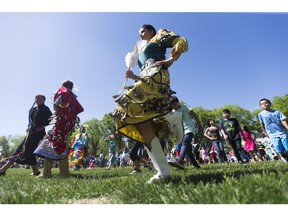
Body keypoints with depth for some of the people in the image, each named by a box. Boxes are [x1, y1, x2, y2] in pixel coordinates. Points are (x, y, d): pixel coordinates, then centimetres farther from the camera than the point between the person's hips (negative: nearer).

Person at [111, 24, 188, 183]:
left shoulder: (159, 36, 21)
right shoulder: (141, 51, 38)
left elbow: (182, 42, 6)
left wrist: (169, 60, -5)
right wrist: (133, 77, 14)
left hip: (157, 74, -7)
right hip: (147, 79, 7)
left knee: (131, 105, -30)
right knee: (143, 124, -10)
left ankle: (172, 118, -15)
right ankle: (163, 171, -10)